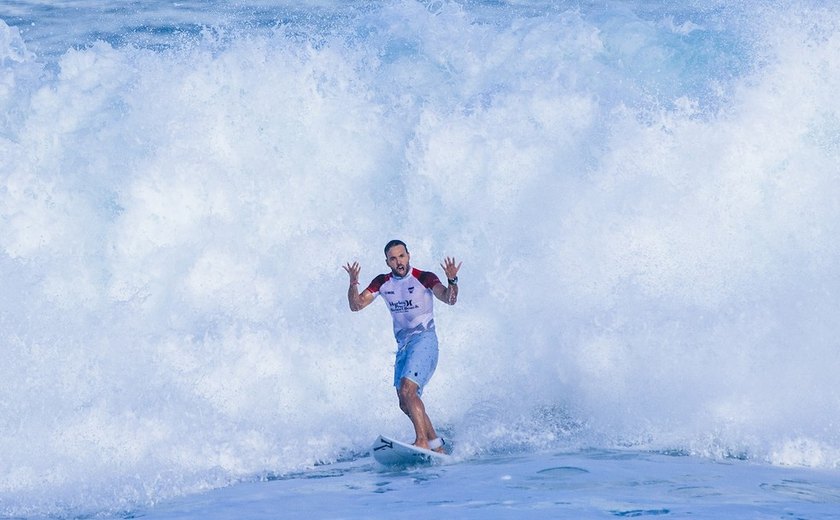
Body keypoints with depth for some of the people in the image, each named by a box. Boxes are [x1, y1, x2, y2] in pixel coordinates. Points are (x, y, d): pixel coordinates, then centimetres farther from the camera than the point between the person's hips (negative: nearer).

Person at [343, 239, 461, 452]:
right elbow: (356, 305, 3)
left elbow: (449, 299, -21)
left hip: (424, 340, -7)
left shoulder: (424, 278, -8)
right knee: (406, 404, 6)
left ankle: (422, 441, -23)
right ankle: (437, 446, 15)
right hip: (402, 345, 7)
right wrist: (353, 284, -16)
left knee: (407, 390, -24)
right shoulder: (382, 283, 7)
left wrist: (452, 281, -41)